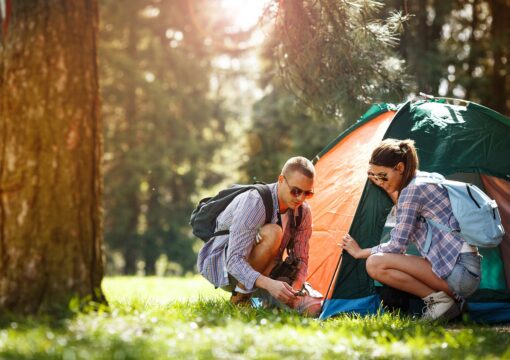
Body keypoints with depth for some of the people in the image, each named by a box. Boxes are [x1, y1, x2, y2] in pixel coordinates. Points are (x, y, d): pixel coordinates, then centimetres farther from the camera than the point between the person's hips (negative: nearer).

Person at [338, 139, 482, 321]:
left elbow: (397, 245, -9)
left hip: (459, 270, -10)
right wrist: (387, 190, 23)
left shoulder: (413, 189, -12)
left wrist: (360, 252, 5)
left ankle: (437, 299, -11)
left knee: (375, 264, -17)